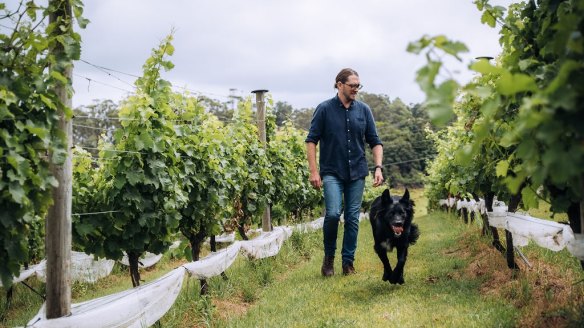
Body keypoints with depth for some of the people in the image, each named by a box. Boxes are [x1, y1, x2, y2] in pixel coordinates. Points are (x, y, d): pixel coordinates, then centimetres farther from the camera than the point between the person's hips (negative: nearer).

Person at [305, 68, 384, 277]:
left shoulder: (363, 110, 5)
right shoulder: (324, 109, -4)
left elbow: (375, 141, 8)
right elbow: (311, 140, -2)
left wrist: (378, 168, -4)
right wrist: (313, 171, -9)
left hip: (357, 173, 3)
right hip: (332, 172, -3)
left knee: (353, 218, 4)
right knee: (333, 214, -17)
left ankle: (348, 262, 15)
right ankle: (329, 256, 5)